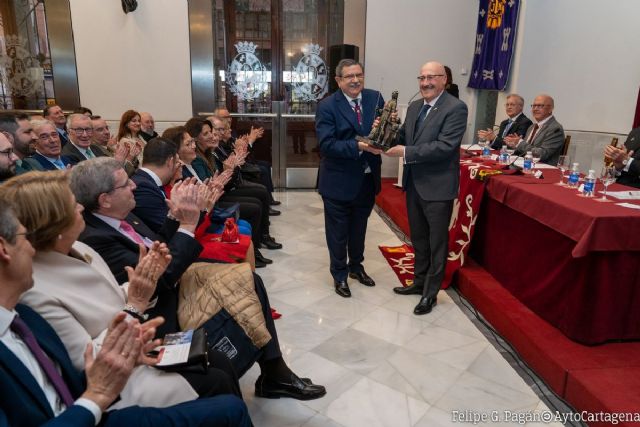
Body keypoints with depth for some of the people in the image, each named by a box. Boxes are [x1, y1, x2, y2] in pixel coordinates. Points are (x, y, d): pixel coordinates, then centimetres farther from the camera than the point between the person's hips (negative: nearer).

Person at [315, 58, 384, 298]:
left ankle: (356, 267, 44)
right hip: (339, 181, -4)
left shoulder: (375, 98, 1)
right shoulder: (327, 106, -13)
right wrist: (359, 146, -29)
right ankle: (339, 275, 32)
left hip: (367, 179, 5)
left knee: (359, 228, 22)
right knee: (338, 232, 12)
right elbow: (326, 144, -22)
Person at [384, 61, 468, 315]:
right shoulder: (414, 107, 10)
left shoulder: (456, 108, -14)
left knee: (437, 242, 8)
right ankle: (420, 282, 38)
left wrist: (406, 152, -24)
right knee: (418, 238, 20)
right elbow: (404, 139, 10)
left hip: (438, 186, -7)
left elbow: (445, 146, -24)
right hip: (414, 184, 7)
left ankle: (430, 293, 23)